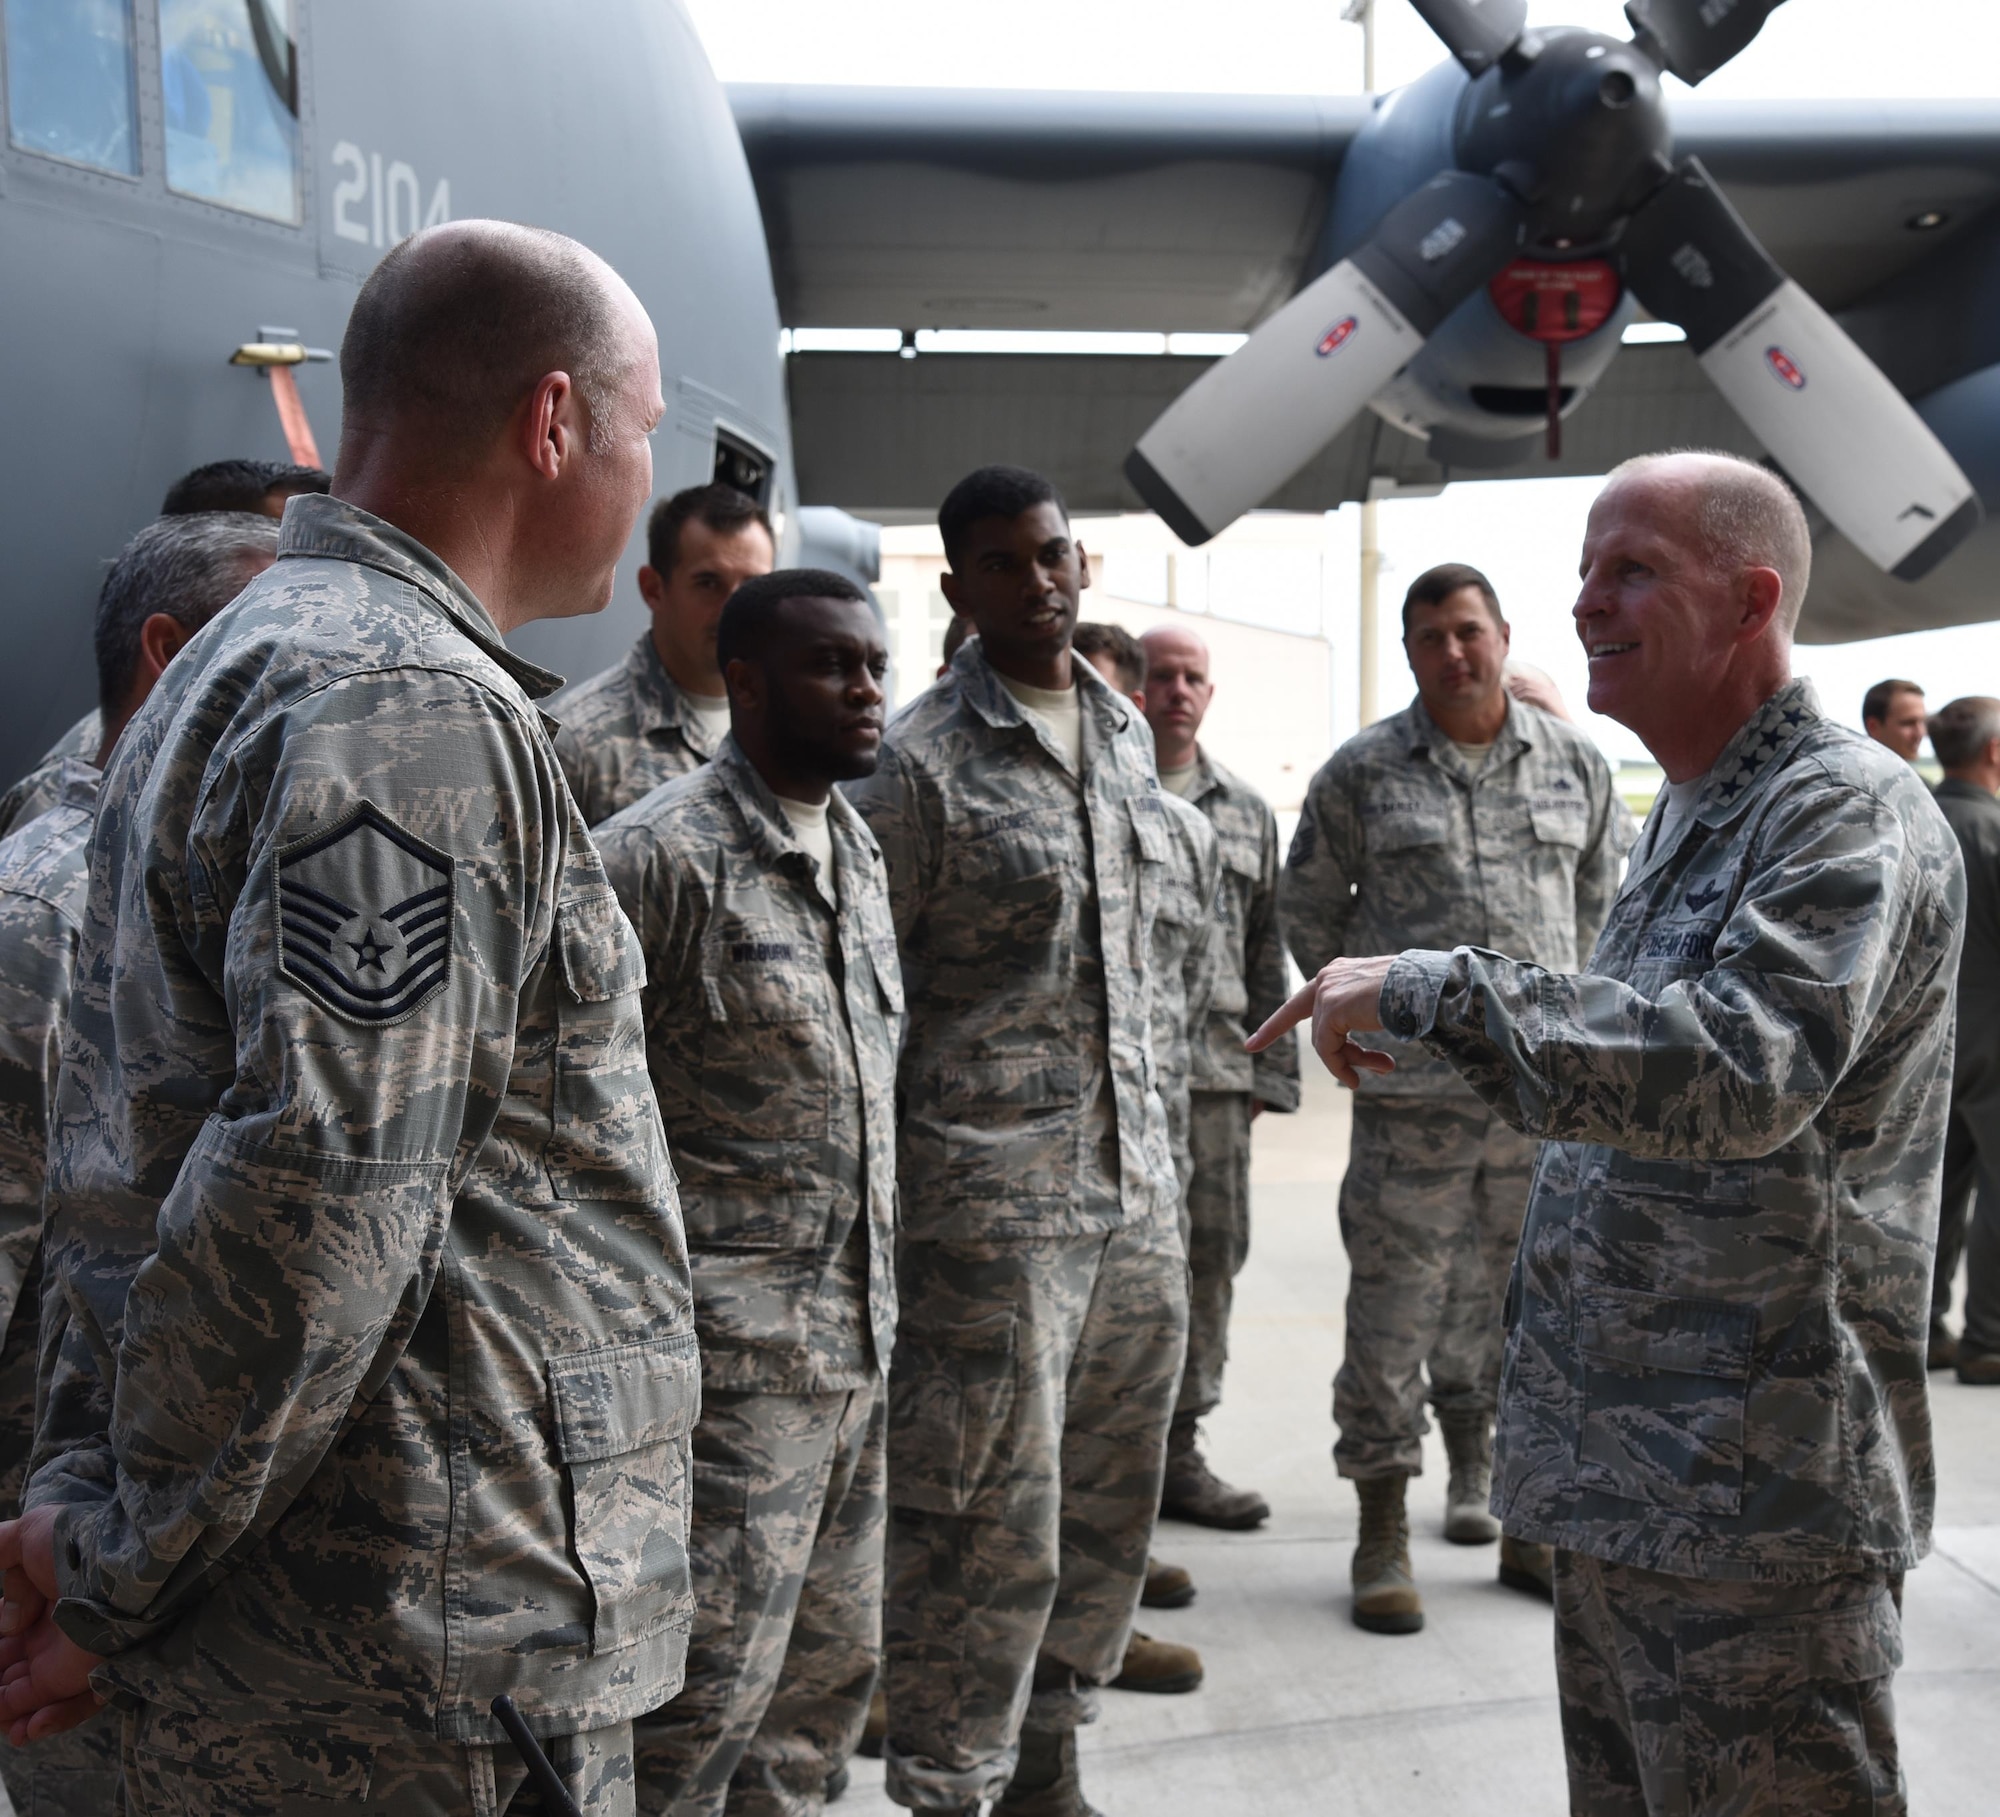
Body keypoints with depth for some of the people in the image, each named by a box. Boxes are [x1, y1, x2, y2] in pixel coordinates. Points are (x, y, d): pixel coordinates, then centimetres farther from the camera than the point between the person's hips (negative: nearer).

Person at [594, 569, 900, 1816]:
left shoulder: (861, 849, 12)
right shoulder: (659, 856, -14)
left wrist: (885, 1299, 17)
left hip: (859, 1340, 8)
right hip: (735, 1351, -8)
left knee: (833, 1670, 17)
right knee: (707, 1699, -2)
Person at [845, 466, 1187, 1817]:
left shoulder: (1126, 733, 12)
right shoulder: (919, 760, -8)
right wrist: (877, 1189, -8)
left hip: (1136, 1182, 7)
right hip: (995, 1194, -6)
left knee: (1109, 1504, 14)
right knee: (990, 1524, -2)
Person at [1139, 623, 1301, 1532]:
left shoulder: (1246, 812, 17)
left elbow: (1267, 952, 19)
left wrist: (1267, 1072, 13)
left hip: (1215, 1071, 5)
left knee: (1212, 1256, 7)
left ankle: (1179, 1448, 19)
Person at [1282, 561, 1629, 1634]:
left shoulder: (1575, 762, 7)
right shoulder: (1361, 772, 0)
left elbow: (1599, 892, 19)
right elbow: (1310, 910, 10)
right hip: (1411, 1095, -2)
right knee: (1394, 1314, 1)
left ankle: (1521, 1519, 26)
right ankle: (1383, 1536, 12)